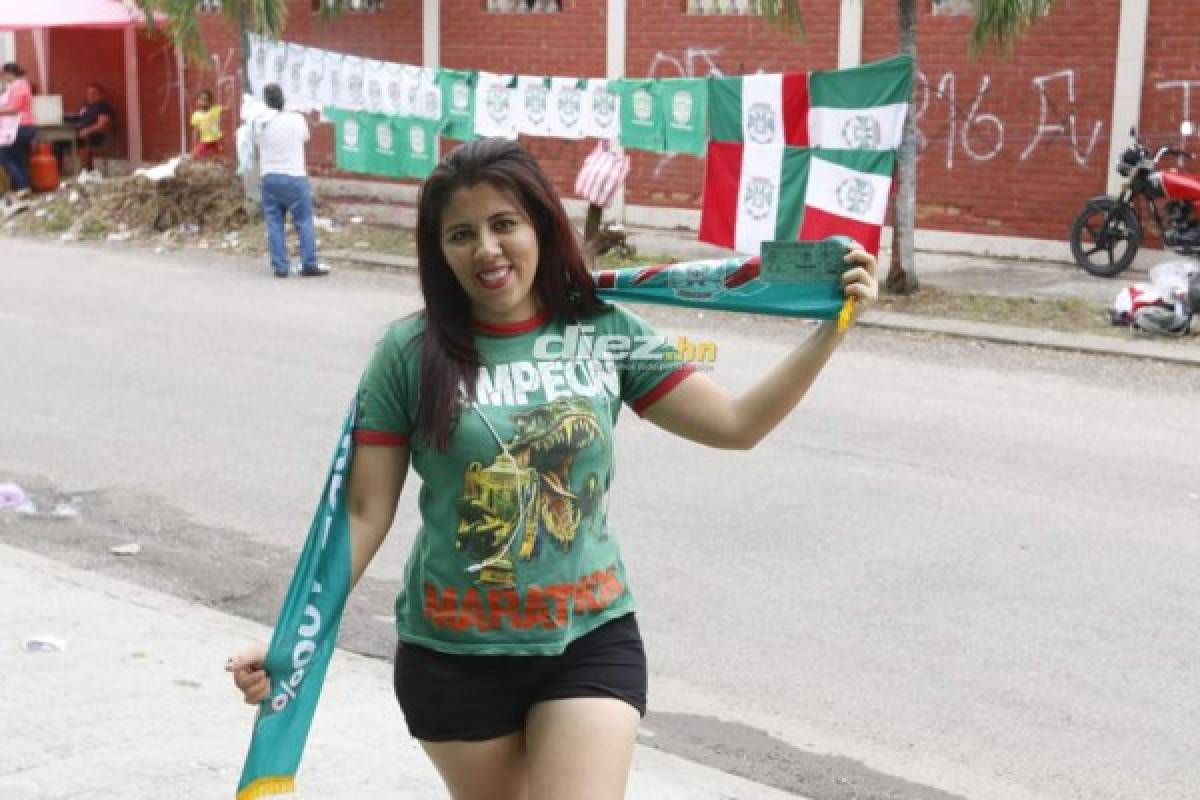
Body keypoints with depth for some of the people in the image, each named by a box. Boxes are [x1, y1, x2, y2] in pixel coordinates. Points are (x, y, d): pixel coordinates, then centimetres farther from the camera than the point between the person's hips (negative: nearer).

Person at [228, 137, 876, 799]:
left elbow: (736, 425, -2)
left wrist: (832, 328, -10)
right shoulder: (410, 353, -8)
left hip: (590, 640, 1)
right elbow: (363, 514, -4)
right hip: (452, 653, 0)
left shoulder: (606, 334, -3)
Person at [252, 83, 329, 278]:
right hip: (295, 177, -2)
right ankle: (309, 265, 5)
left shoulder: (260, 123, -4)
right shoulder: (297, 120, -7)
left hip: (269, 177, 2)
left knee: (274, 223, 6)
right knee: (304, 222, 5)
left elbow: (257, 142, 10)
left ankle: (280, 267, 4)